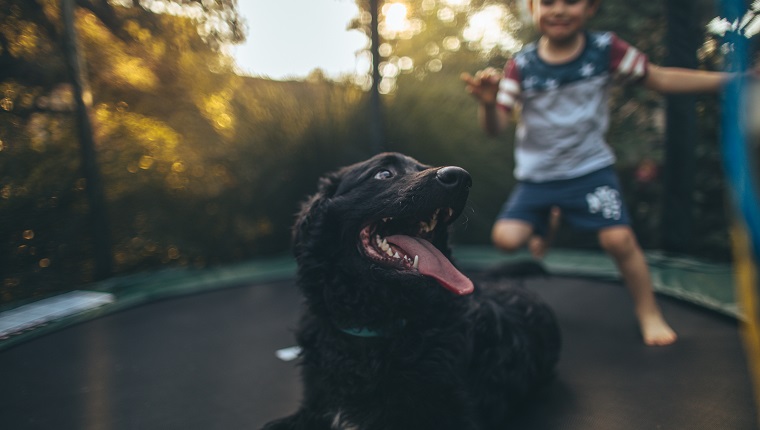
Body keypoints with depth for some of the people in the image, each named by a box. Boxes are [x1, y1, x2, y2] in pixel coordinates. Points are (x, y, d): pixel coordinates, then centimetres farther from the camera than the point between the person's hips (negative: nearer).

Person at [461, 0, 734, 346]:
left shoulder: (605, 50, -7)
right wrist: (488, 103, -38)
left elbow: (661, 79, 2)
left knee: (618, 238, -14)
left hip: (590, 170, 0)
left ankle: (649, 314, 13)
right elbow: (495, 127, -15)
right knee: (506, 237, -14)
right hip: (535, 178, 1)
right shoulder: (521, 65, -9)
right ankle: (546, 221, 23)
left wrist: (733, 79, -5)